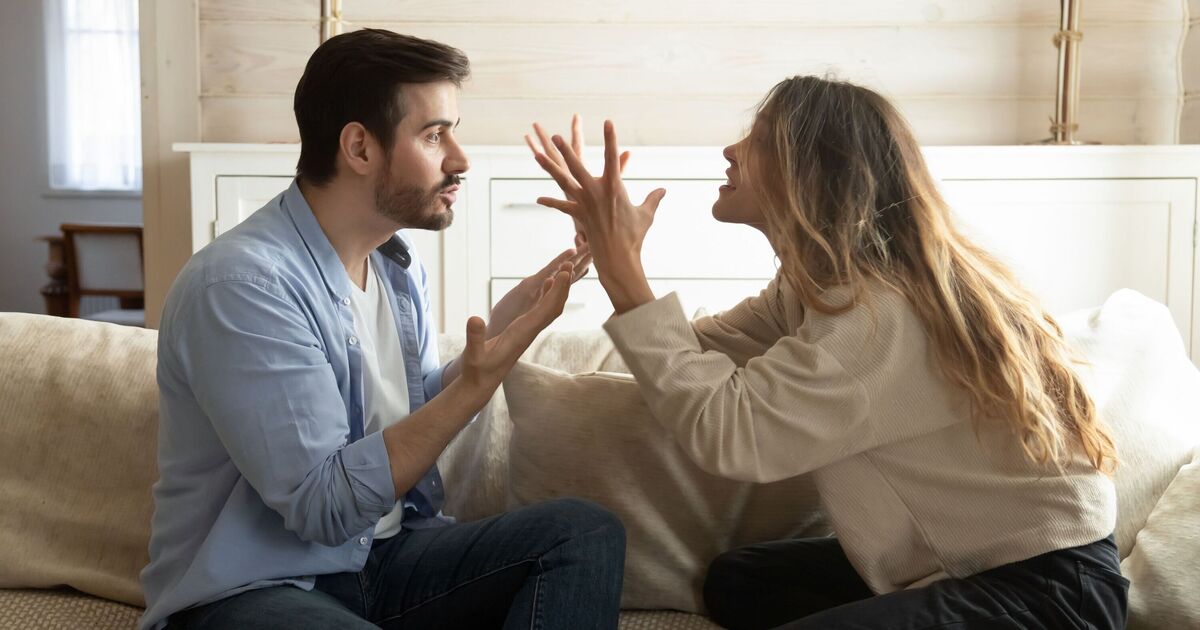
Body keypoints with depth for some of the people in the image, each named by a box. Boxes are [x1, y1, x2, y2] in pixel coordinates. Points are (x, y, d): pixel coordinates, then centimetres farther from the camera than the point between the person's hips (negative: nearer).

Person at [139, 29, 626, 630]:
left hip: (382, 557, 8)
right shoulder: (239, 283, -20)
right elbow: (324, 506, -22)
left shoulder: (397, 262, 7)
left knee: (585, 531, -11)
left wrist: (497, 330, -2)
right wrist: (477, 382, -25)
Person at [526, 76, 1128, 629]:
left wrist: (622, 269, -26)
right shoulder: (820, 282, 4)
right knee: (735, 579, 10)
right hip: (969, 559, 9)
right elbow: (698, 354, 2)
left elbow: (724, 430, -32)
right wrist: (608, 250, -3)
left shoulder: (888, 313, -28)